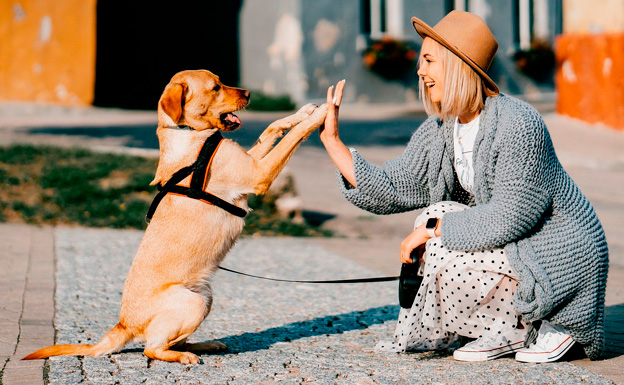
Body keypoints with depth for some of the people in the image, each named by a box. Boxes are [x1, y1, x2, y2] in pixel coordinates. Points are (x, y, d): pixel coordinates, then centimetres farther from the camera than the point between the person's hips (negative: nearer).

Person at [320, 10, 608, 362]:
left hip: (563, 260, -9)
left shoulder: (517, 125, -24)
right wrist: (332, 140, -1)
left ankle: (527, 329, -1)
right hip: (515, 246, 9)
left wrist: (433, 227, -21)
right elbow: (392, 190, 2)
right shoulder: (439, 131, 3)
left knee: (445, 256, -21)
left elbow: (511, 216, -27)